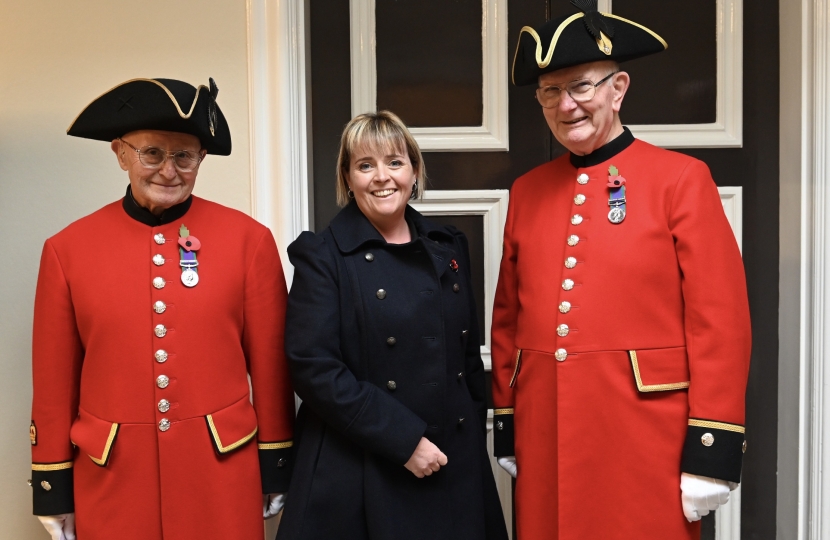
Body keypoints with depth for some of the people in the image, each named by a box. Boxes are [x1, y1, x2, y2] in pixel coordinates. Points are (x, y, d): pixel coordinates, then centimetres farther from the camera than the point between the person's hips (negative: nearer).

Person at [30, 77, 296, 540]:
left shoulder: (248, 238, -5)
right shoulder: (68, 248, -2)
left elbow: (270, 361, -1)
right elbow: (54, 380, 3)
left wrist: (276, 467, 2)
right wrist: (53, 489, 6)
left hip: (222, 473, -1)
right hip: (112, 479, 1)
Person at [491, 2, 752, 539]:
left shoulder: (681, 179, -5)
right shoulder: (527, 191, 8)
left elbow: (720, 321, -8)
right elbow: (508, 319, 11)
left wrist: (712, 448, -11)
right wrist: (507, 427, 11)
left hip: (644, 435, -4)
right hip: (545, 435, 4)